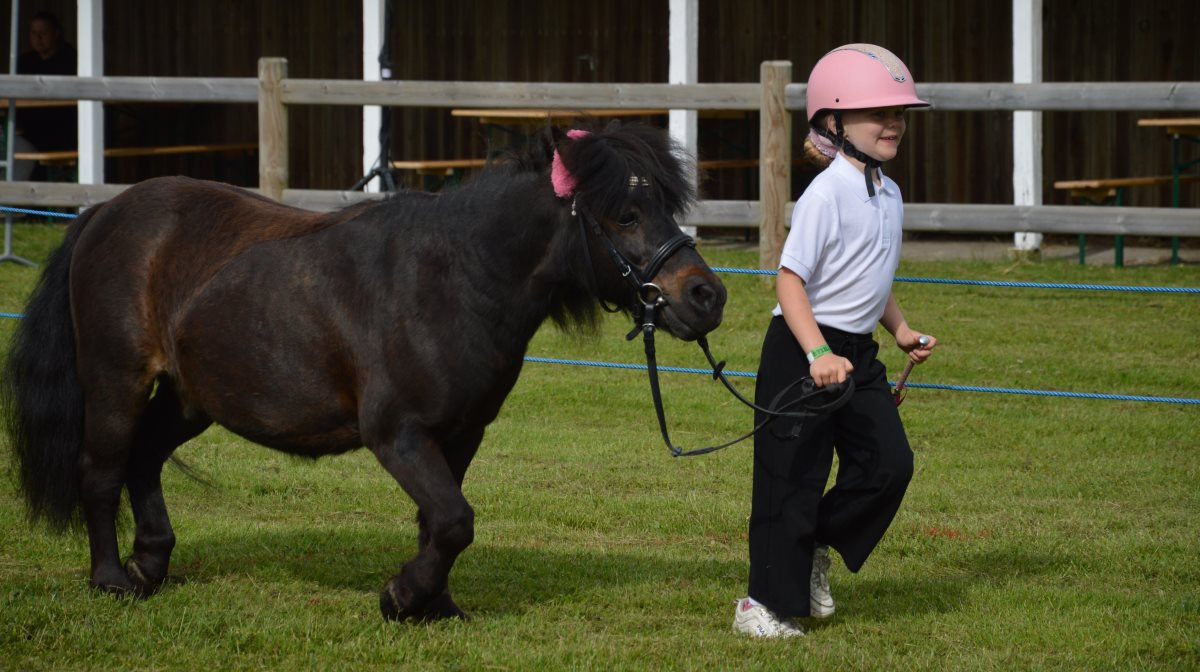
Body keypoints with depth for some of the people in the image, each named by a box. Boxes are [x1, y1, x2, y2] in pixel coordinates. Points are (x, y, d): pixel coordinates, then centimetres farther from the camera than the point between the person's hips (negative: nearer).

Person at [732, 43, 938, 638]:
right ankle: (766, 603, 8)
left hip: (856, 352, 8)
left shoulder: (888, 195, 10)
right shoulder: (828, 194, -17)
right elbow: (790, 279, -21)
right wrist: (817, 353, -30)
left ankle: (815, 549, 20)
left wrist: (902, 331, 13)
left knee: (889, 464, -1)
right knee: (793, 477, -3)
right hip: (801, 349, -8)